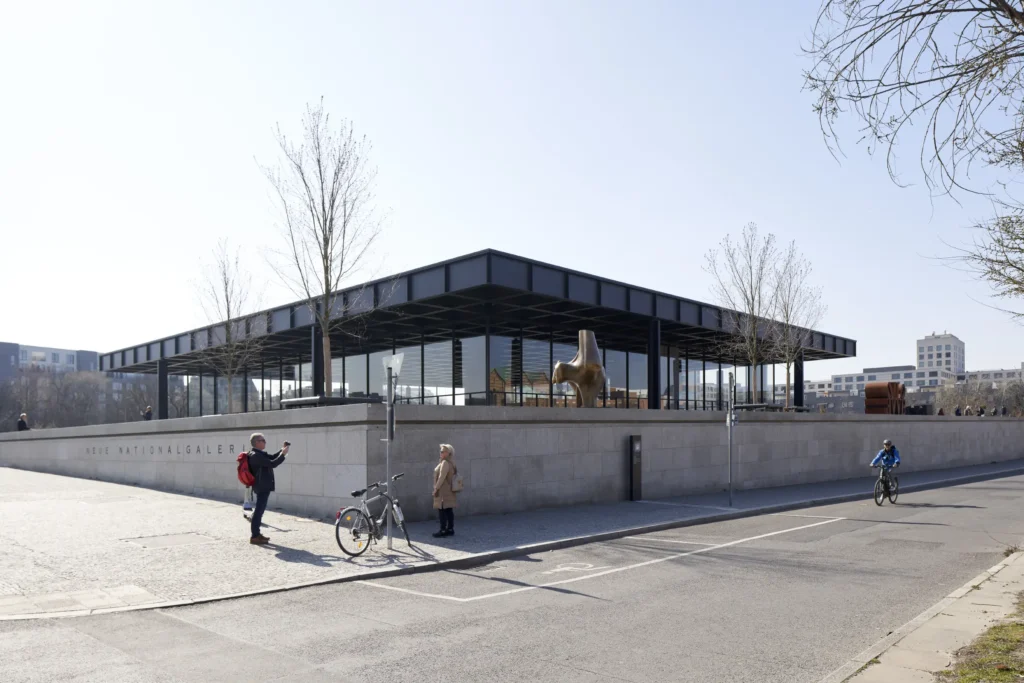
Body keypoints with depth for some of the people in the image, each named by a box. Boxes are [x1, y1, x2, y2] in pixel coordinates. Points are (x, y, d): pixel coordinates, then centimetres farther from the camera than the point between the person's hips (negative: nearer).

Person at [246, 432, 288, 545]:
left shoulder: (260, 454, 12)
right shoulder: (255, 455, -19)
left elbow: (272, 458, 17)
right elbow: (272, 464, -25)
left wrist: (282, 450, 4)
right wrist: (283, 454, -17)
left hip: (263, 486, 11)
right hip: (262, 487, -11)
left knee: (260, 510, 17)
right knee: (259, 510, -8)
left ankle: (256, 533, 25)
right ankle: (254, 536, -5)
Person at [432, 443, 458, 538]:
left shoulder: (445, 463, -15)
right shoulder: (451, 463, 15)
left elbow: (442, 477, -19)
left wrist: (436, 488, -14)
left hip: (443, 491, -10)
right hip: (449, 491, 10)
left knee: (442, 510, -8)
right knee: (449, 511, 10)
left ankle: (443, 531, -9)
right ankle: (450, 529, 13)